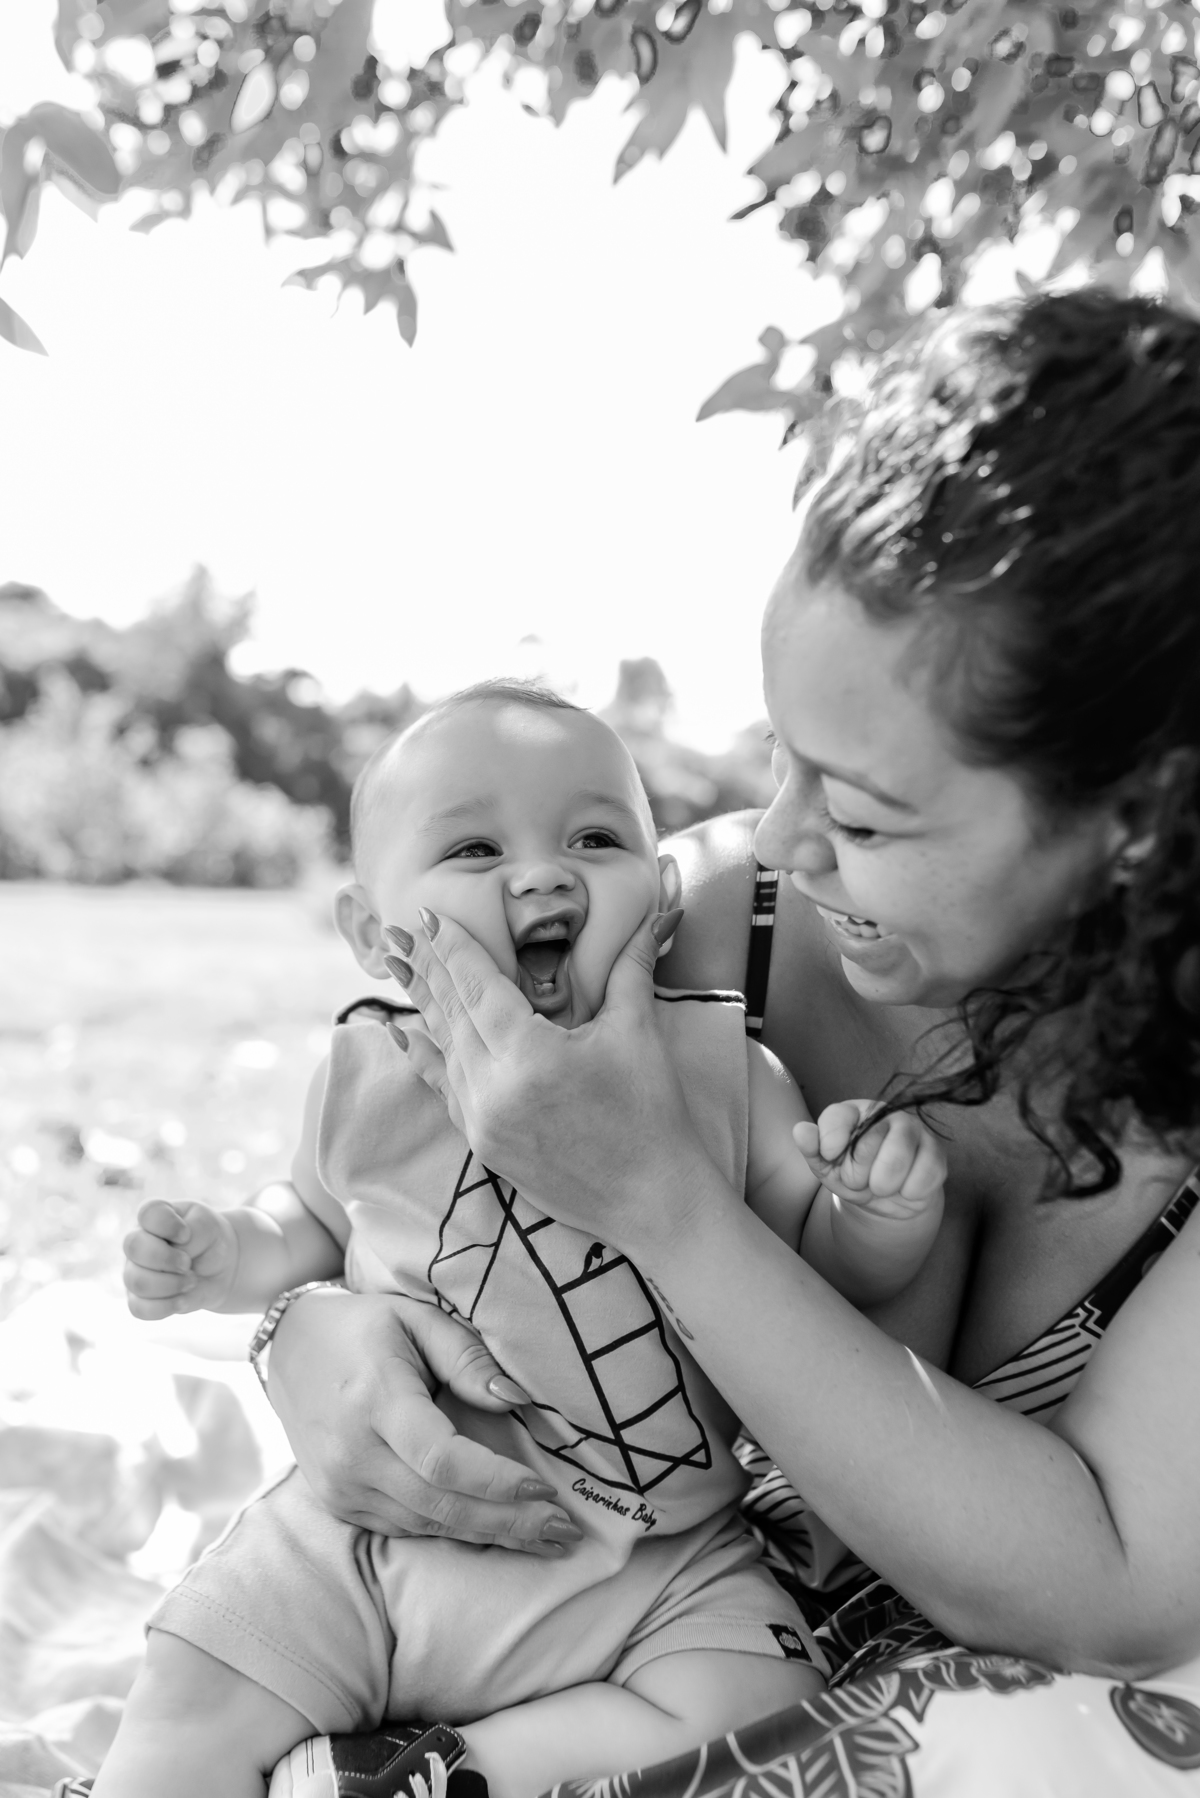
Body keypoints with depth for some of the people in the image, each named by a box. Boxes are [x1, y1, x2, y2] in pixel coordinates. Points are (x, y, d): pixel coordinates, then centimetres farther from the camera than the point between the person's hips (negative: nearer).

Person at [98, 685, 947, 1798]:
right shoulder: (371, 1077, -3)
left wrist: (888, 1214, -22)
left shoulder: (719, 1065, -9)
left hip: (653, 1570, 0)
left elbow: (831, 1267, 0)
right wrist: (225, 1257, -2)